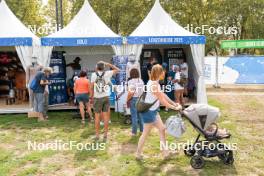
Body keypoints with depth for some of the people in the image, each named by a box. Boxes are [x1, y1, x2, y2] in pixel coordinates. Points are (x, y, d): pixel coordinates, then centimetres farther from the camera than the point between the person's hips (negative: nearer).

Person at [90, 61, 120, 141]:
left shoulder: (94, 74, -3)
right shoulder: (107, 73, -3)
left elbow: (92, 87, -3)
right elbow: (117, 70, 10)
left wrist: (92, 97, 7)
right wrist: (108, 64, 9)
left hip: (97, 98, -1)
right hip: (105, 97, 1)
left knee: (97, 116, 5)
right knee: (105, 116, 6)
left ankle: (97, 135, 11)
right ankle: (105, 135, 10)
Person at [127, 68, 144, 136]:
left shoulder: (131, 81, -15)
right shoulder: (141, 81, 5)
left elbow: (131, 93, -19)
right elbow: (143, 90, 5)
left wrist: (127, 100, -8)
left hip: (133, 99, -6)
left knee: (134, 116, 1)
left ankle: (134, 132, 9)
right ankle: (142, 129, 26)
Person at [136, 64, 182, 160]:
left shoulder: (155, 83, 5)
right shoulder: (154, 85, -26)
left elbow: (163, 95, 9)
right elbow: (162, 101, -23)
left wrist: (174, 103, 5)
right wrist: (175, 108, -13)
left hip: (153, 111, 10)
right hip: (148, 111, -10)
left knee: (162, 129, 14)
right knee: (146, 133, 5)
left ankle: (165, 152, 23)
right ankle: (138, 154, 22)